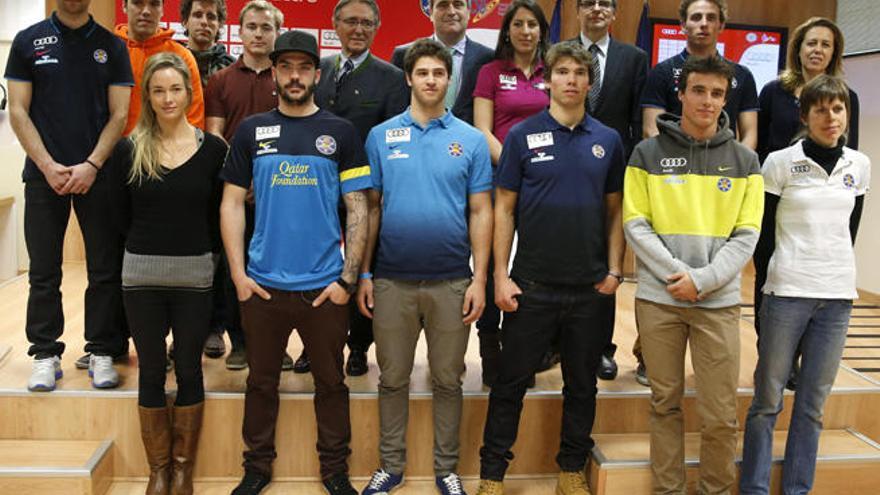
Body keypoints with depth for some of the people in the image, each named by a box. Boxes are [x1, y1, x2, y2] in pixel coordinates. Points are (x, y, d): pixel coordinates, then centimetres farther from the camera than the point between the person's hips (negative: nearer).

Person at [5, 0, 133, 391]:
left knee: (105, 269, 2)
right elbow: (18, 111, 3)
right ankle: (46, 355, 15)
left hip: (97, 174, 0)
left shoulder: (111, 46, 7)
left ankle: (102, 352, 13)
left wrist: (91, 165, -10)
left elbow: (119, 114, 2)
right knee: (43, 271, 4)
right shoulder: (28, 41, 7)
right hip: (44, 173, 0)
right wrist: (49, 166, -9)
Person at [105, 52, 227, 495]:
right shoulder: (127, 150, 0)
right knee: (151, 373, 9)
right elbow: (120, 217, 6)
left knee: (189, 371, 8)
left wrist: (199, 251, 1)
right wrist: (152, 245, 5)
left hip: (194, 276, -1)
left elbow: (219, 217, 4)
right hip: (142, 277, 1)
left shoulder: (213, 148, -1)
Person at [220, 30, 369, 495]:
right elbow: (232, 203, 5)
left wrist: (347, 278, -6)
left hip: (325, 287, -1)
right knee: (261, 382, 13)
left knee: (331, 383, 10)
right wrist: (238, 274, -3)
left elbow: (358, 208, 0)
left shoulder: (341, 132, 2)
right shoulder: (252, 130, 5)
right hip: (262, 285, 1)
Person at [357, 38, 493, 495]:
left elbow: (481, 212, 1)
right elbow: (371, 207, 5)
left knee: (447, 380, 11)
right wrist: (363, 274, 0)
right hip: (392, 280, 1)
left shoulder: (471, 140, 1)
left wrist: (479, 279, -5)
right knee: (393, 379, 11)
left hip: (451, 281, 0)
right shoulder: (381, 136, 3)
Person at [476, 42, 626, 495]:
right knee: (511, 382, 6)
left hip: (590, 287, 3)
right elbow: (504, 208, -2)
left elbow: (614, 210, 9)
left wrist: (613, 270, -1)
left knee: (582, 385, 13)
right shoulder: (523, 136, -2)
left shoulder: (608, 141, 5)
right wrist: (501, 275, -7)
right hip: (532, 285, -2)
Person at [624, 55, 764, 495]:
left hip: (719, 301, 1)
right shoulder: (648, 153, 3)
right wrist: (677, 274, -12)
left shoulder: (744, 160, 7)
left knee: (720, 415, 2)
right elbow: (636, 226, -2)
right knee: (666, 405, 9)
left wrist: (703, 279, -11)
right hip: (658, 298, 0)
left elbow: (746, 235, 2)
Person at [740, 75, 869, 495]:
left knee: (813, 404, 9)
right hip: (787, 292, -4)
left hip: (837, 295, 4)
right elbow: (762, 230, 2)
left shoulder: (859, 165, 8)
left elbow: (851, 228, 18)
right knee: (768, 400, 1)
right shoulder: (781, 162, -4)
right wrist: (792, 262, 7)